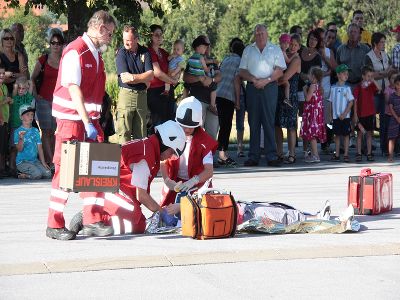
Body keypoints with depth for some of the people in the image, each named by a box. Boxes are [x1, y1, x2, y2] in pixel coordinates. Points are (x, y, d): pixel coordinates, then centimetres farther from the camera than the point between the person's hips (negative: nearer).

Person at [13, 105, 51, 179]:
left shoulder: (35, 131, 10)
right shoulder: (18, 131, -5)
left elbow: (39, 148, 11)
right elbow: (19, 149, -13)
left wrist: (43, 162, 3)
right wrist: (21, 139, -32)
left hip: (35, 161, 6)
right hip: (22, 161, -6)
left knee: (48, 174, -13)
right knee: (37, 174, -27)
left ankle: (26, 175, 6)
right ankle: (22, 176, 0)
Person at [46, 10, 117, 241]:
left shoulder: (97, 55, 14)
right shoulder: (76, 52, -13)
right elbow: (74, 90, -19)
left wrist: (94, 122, 11)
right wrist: (87, 122, -23)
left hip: (90, 120, 8)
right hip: (71, 119, -8)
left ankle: (93, 220, 8)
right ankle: (55, 226, 3)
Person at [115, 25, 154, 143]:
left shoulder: (145, 52, 7)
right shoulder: (121, 53, -2)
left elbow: (151, 75, -1)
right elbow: (124, 78, -10)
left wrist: (133, 77, -10)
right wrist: (143, 79, -3)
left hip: (142, 95, 3)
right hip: (126, 94, -3)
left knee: (141, 135, 5)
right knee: (124, 134, -7)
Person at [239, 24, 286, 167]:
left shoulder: (275, 49, 9)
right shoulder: (248, 50, 15)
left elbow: (279, 70, 0)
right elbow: (242, 71, 10)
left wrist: (266, 80, -12)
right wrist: (254, 80, -7)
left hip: (270, 87, -2)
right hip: (252, 87, 2)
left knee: (269, 122, -6)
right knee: (253, 123, 1)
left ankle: (271, 156, -6)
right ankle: (253, 156, 3)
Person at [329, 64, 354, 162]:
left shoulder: (347, 88, -3)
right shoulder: (333, 88, 5)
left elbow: (351, 102, -7)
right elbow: (331, 102, 11)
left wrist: (344, 114, -13)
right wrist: (332, 114, 6)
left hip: (345, 116, -3)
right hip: (336, 116, 3)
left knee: (346, 135, 1)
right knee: (337, 135, 8)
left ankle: (346, 155, 5)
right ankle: (337, 155, 15)